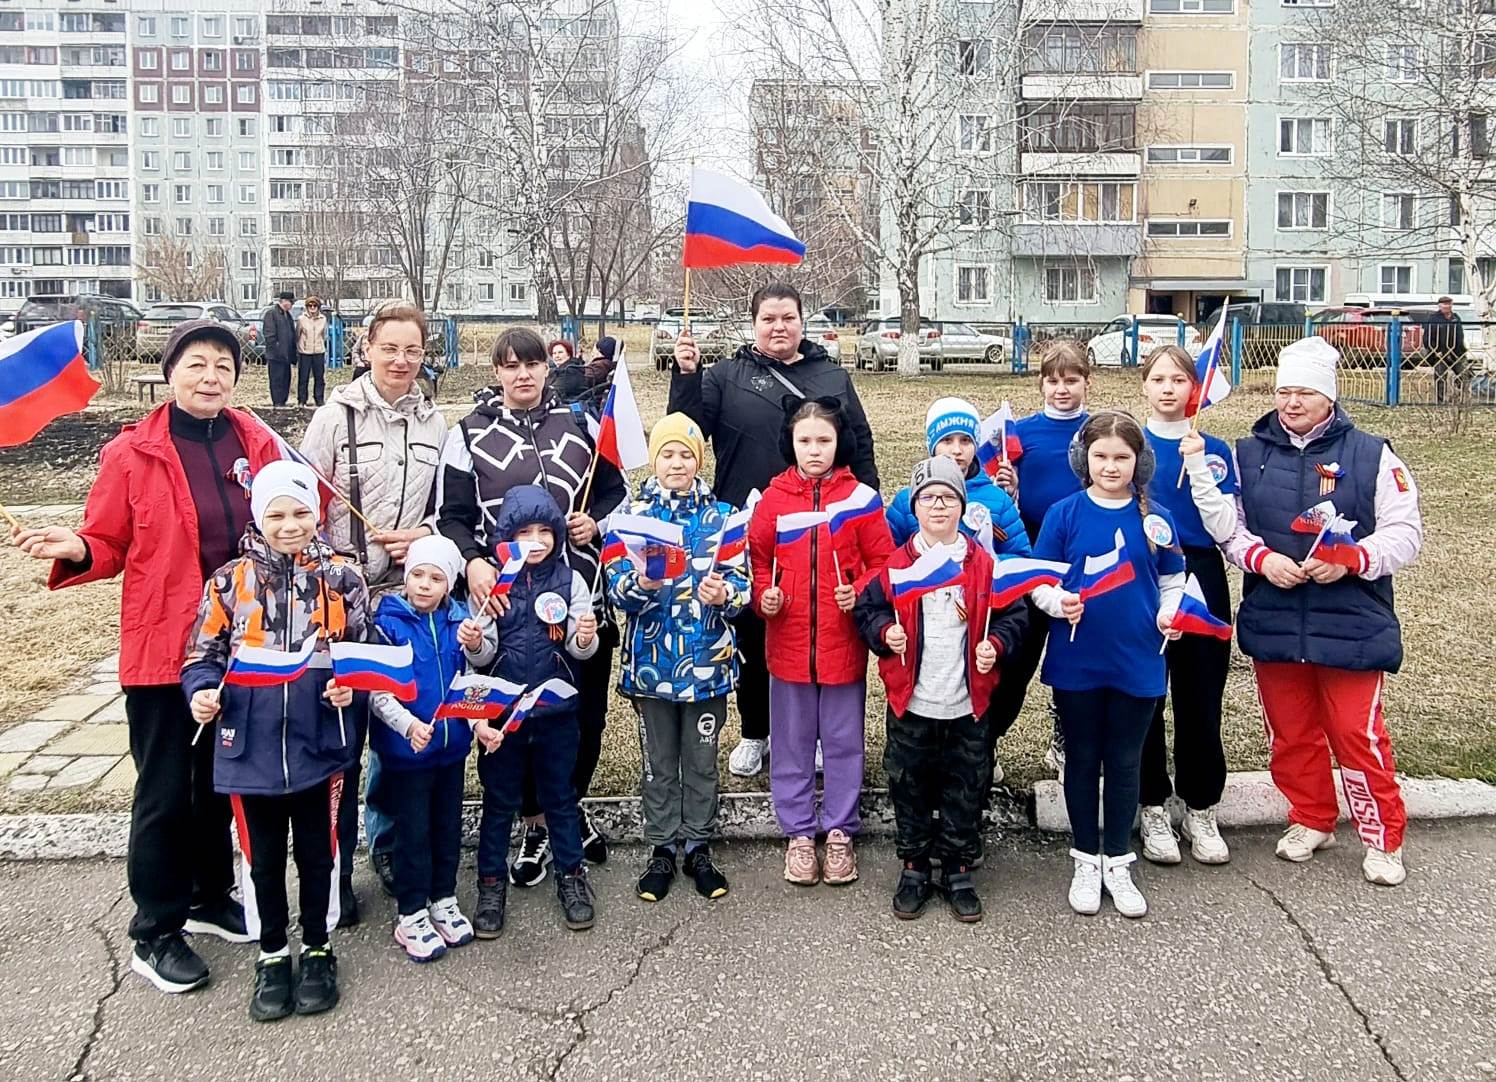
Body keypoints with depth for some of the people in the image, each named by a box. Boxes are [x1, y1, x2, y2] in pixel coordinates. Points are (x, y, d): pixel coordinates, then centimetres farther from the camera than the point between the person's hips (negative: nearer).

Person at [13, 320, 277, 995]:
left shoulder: (257, 445, 2)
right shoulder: (131, 453, -8)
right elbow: (110, 548, -3)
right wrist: (74, 551, -24)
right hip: (163, 648, -4)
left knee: (220, 779, 19)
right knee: (165, 792, 4)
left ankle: (211, 898, 37)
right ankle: (155, 933, 19)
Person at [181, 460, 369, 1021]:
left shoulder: (340, 577, -2)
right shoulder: (229, 580, -2)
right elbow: (203, 655, 2)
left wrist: (351, 687, -17)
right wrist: (203, 692, -17)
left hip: (319, 744, 0)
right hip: (250, 748, 1)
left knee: (318, 852, 13)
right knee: (261, 856, 14)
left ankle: (318, 949, 32)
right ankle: (271, 954, 32)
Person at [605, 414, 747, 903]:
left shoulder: (721, 516, 1)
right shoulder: (633, 515, 0)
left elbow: (741, 584, -3)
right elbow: (616, 588, -6)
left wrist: (723, 595, -25)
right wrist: (640, 583, -27)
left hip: (706, 662, 0)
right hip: (651, 662, 0)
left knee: (701, 761, 12)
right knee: (658, 763, 12)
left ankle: (698, 848, 26)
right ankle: (661, 849, 25)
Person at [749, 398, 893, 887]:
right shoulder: (774, 497, 0)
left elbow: (882, 561, -1)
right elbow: (757, 558, 6)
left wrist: (860, 592, -17)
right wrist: (763, 595, -11)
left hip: (843, 642, -1)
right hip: (788, 642, 1)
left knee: (844, 741, 11)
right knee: (792, 743, 12)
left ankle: (839, 832, 27)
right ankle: (798, 833, 27)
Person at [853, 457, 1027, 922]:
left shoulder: (983, 565, 0)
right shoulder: (896, 564, -1)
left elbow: (1013, 614, 6)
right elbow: (867, 607, 5)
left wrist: (995, 643, -11)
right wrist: (885, 632, -13)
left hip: (966, 705, 0)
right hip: (910, 703, 0)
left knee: (964, 791, 10)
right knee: (909, 787, 10)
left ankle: (959, 871, 25)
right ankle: (914, 868, 26)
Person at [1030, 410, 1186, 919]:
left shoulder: (1154, 519, 1)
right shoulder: (1065, 513, -3)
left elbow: (1173, 578, 11)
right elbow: (1038, 577, -2)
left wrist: (1170, 612, -8)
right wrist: (1059, 602, -21)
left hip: (1137, 662, 1)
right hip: (1076, 661, -1)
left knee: (1124, 763, 11)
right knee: (1082, 760, 12)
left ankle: (1118, 863, 26)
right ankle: (1086, 861, 26)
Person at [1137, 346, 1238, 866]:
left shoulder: (1214, 451, 5)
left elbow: (1224, 530, -5)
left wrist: (1198, 466, -12)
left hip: (1201, 581, 1)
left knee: (1201, 700, 5)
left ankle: (1201, 810, 19)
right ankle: (1152, 809, 17)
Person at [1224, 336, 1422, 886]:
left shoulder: (1371, 455, -1)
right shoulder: (1248, 455, 6)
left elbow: (1404, 531, -3)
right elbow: (1228, 526, 7)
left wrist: (1351, 560, -20)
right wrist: (1261, 558, -13)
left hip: (1351, 625, -3)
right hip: (1272, 624, 3)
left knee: (1358, 733, 1)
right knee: (1290, 731, 13)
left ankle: (1383, 837, 18)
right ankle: (1311, 821, 32)